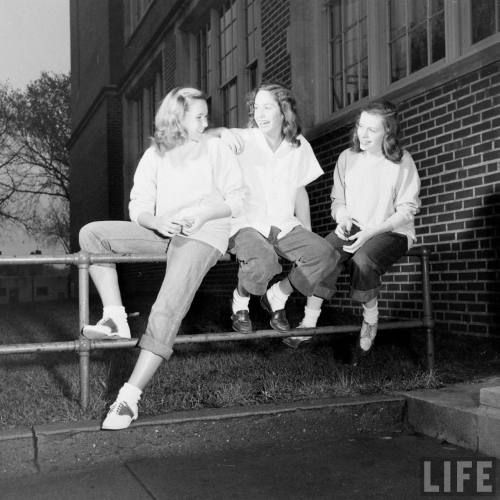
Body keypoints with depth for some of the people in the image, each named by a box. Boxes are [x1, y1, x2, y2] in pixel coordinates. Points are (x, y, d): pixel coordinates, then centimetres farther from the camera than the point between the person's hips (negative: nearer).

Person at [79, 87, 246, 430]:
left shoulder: (216, 149, 6)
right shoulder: (154, 155, 13)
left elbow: (237, 199, 2)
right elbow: (139, 207, 6)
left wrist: (204, 214, -16)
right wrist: (158, 222, -16)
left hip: (203, 235, -5)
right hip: (162, 232, 5)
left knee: (168, 308, -25)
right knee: (92, 233, -10)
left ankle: (131, 396, -26)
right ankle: (116, 318, -15)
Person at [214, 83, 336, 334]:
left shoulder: (299, 146, 9)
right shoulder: (244, 139, -3)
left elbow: (300, 191, 14)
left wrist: (307, 234, 6)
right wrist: (222, 133, -37)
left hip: (284, 225, 4)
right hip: (246, 224, -4)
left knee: (324, 253, -21)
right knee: (263, 261, -36)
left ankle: (277, 296, 5)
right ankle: (240, 302, 0)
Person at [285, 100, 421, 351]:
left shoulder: (402, 162, -4)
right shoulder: (347, 158, 7)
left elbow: (406, 211, -8)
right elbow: (337, 200, 15)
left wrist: (370, 232, -20)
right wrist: (341, 214, -10)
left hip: (390, 231, -3)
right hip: (352, 229, 3)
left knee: (363, 259, -34)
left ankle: (370, 320, -9)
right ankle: (309, 322, -23)